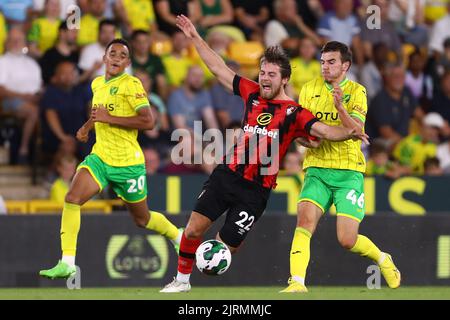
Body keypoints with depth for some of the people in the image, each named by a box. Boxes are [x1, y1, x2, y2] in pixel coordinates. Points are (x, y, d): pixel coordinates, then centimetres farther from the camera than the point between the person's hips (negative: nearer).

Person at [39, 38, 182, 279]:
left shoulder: (131, 85, -13)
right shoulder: (97, 84, 10)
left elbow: (148, 121, -23)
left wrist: (109, 118, -23)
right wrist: (87, 127, 15)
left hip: (128, 163, -5)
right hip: (100, 157, 5)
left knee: (142, 219, 11)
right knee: (72, 198, -19)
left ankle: (181, 238, 41)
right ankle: (67, 263, -19)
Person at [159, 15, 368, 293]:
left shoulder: (294, 113, -6)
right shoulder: (253, 94, 8)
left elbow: (324, 130, -18)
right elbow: (219, 69, 16)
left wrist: (347, 133, -39)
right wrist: (195, 37, 17)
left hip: (255, 191, -4)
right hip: (226, 176, 4)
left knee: (226, 246, -2)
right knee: (193, 229, -3)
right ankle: (182, 280, 15)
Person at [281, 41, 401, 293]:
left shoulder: (356, 91, 0)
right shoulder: (310, 89, 10)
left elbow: (357, 130, -13)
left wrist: (340, 108, -30)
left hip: (348, 171, -2)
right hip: (317, 170, 2)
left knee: (347, 241, -7)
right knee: (305, 220, -23)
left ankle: (383, 259, 24)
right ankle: (297, 283, -26)